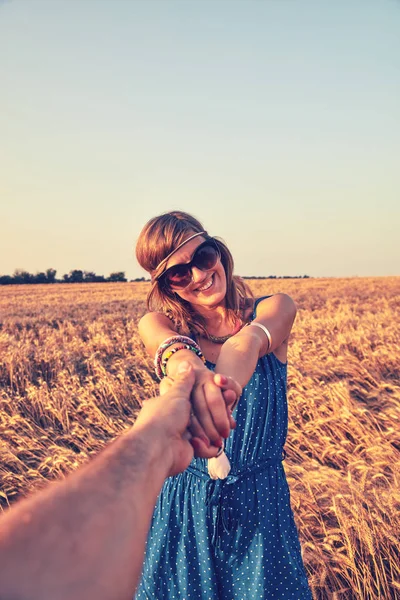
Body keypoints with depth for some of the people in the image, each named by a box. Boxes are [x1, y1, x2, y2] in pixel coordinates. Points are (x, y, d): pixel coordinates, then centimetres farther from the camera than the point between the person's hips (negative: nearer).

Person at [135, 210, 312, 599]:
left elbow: (250, 340, -33)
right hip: (183, 504, 1)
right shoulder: (158, 322, -7)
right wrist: (183, 364, -56)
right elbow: (167, 343, -32)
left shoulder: (275, 309, -8)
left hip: (259, 502, 0)